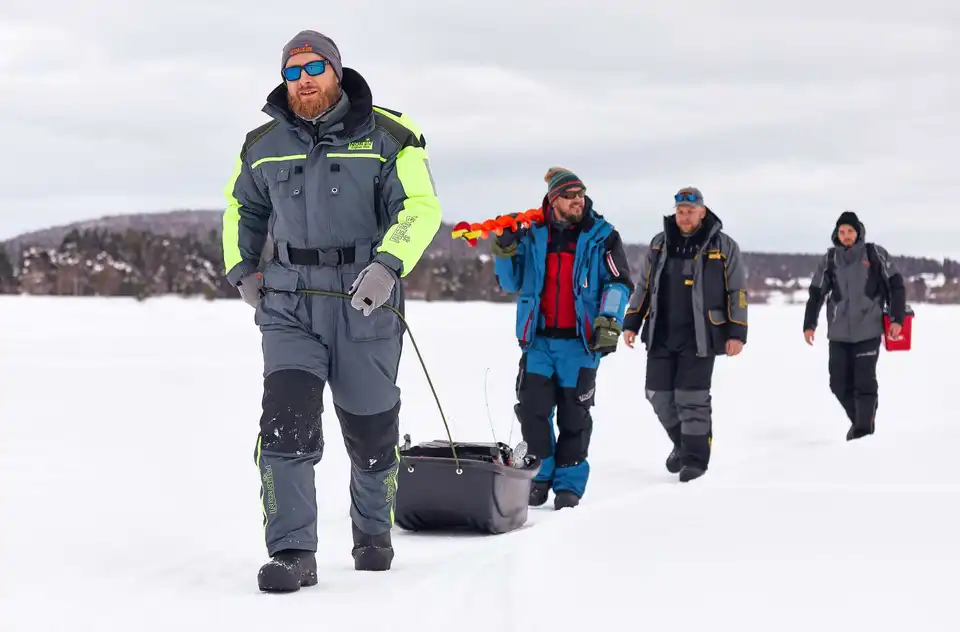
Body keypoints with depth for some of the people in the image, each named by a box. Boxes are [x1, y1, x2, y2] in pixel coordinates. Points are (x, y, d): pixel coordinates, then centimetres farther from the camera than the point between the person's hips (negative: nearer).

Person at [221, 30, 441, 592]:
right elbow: (243, 208, 26)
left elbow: (421, 206, -10)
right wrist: (243, 270, 14)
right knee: (286, 422, -16)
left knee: (371, 428, 10)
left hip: (365, 307, -2)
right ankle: (293, 554, -16)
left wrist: (388, 265, -24)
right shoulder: (264, 145, 9)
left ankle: (374, 533, 36)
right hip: (289, 307, 2)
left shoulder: (387, 136, -3)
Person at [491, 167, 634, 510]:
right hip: (538, 339, 2)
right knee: (532, 409, -2)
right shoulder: (533, 235, 8)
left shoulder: (602, 236, 1)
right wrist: (505, 254, -5)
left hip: (580, 340, -2)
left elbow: (618, 282, -2)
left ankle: (569, 482, 10)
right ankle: (540, 476, 13)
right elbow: (512, 283, 14)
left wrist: (609, 319, -17)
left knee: (574, 415, 1)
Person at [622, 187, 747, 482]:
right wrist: (631, 323, 10)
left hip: (699, 338, -4)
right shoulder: (659, 244, 10)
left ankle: (696, 456, 7)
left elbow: (737, 292, 1)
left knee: (692, 398, -7)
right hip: (660, 336, 4)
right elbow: (643, 287, 16)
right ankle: (681, 444, 29)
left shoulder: (724, 247, -1)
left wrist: (736, 333, -5)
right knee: (659, 395, 5)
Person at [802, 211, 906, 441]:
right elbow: (816, 294, 12)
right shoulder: (829, 260, 7)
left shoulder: (876, 254, 0)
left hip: (868, 330, -3)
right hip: (839, 333, 3)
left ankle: (864, 426, 0)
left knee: (864, 381, -9)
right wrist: (809, 324, 5)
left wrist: (897, 318, -2)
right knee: (839, 383, 3)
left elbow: (896, 286, 4)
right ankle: (859, 419, 24)